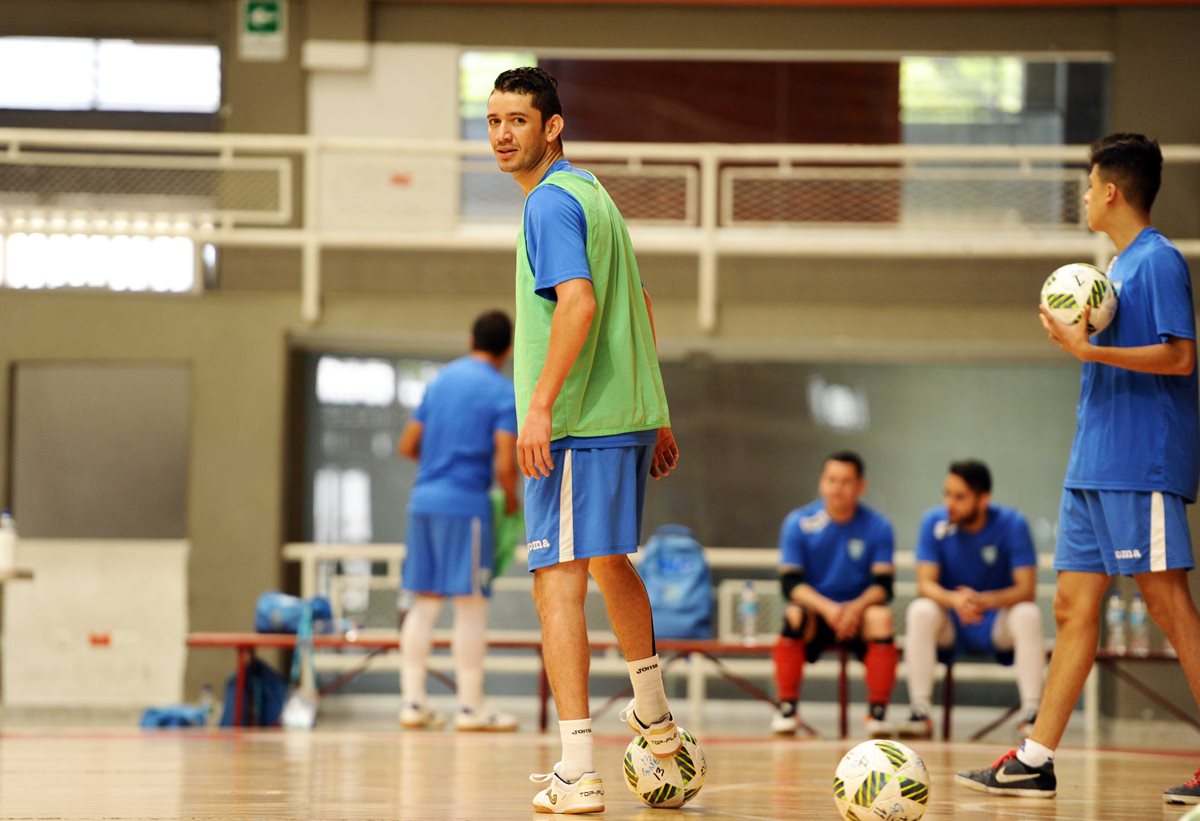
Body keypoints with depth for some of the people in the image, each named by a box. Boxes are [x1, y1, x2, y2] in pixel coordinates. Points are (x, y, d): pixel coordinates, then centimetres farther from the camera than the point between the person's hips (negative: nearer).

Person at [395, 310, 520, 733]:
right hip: (466, 504, -6)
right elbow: (505, 463, -14)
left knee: (423, 601, 9)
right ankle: (470, 707, 2)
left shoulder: (441, 380, 13)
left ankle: (413, 701, 9)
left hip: (424, 500, 6)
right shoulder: (503, 392, -6)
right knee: (471, 603, 0)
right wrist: (511, 499, 3)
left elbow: (407, 445, 16)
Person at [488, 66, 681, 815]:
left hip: (574, 421, -10)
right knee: (610, 560, 27)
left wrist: (540, 404, -29)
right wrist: (655, 413, 28)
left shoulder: (551, 202, -12)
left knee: (559, 579, -11)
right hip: (628, 412, 10)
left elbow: (579, 302, -25)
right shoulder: (593, 193, 18)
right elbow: (638, 303, 24)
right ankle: (654, 718, 45)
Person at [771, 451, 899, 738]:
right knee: (794, 615, -33)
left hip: (857, 613, 0)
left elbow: (882, 584, -8)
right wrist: (826, 607, -29)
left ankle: (878, 712, -24)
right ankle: (787, 709, -24)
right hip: (815, 610, 0)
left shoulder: (878, 527, -3)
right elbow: (791, 583, -10)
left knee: (880, 616, -32)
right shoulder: (798, 523, -5)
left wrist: (857, 607, -30)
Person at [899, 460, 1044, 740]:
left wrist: (984, 600, -36)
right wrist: (954, 600, -37)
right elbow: (925, 584, -14)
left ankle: (1031, 714, -29)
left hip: (996, 620, -1)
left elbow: (1026, 590, -17)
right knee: (920, 611, -30)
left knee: (1028, 615, -32)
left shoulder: (1012, 524, -12)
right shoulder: (934, 523, -9)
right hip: (950, 625, 1)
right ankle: (920, 712, -28)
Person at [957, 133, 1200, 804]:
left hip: (1143, 468, -10)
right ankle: (1035, 761, 9)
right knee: (1074, 606, 7)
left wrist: (1088, 348, -20)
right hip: (1095, 467, 10)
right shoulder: (1120, 266, 18)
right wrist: (1080, 337, 11)